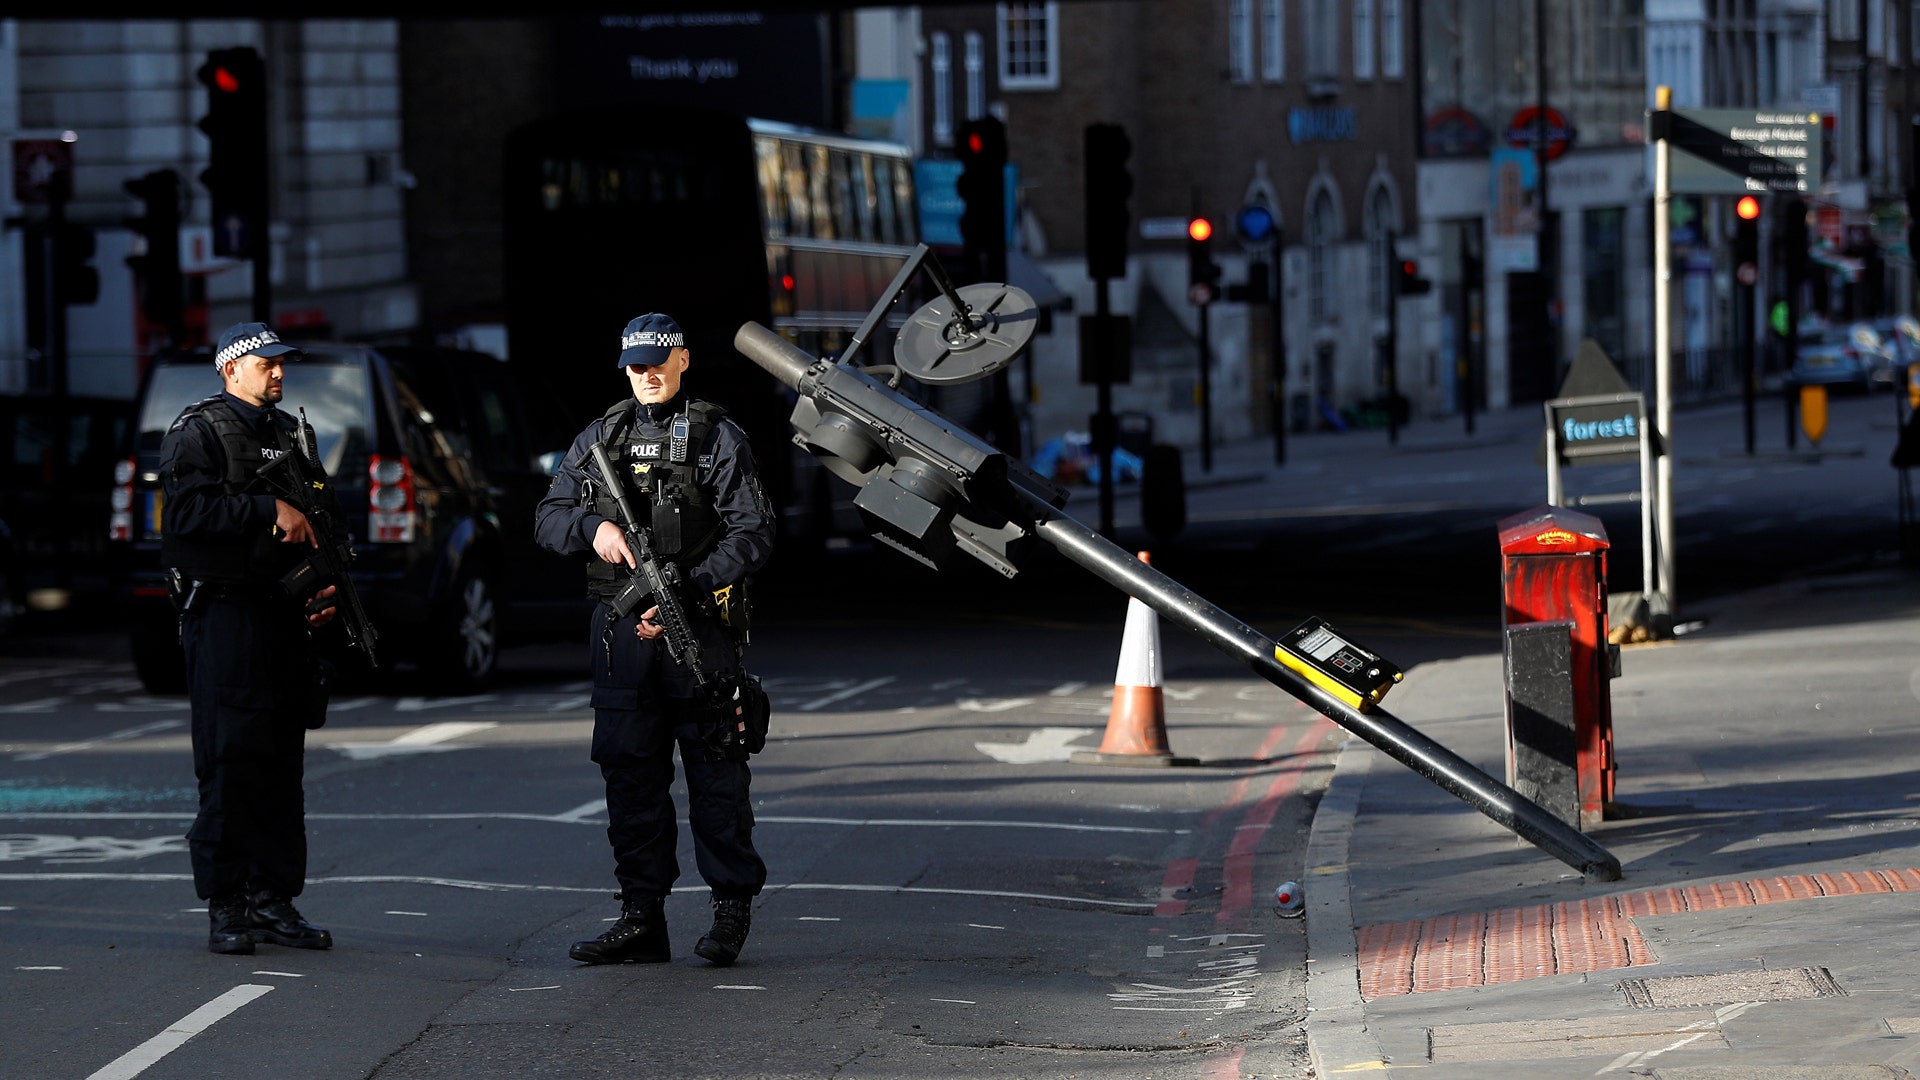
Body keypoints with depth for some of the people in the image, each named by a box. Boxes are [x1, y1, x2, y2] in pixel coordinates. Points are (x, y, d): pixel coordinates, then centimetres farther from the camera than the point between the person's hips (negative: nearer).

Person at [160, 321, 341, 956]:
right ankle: (225, 907, -6)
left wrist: (325, 589, 11)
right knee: (230, 761, -9)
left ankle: (273, 899, 13)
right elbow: (191, 511, -17)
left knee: (282, 765, 8)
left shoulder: (290, 435, 20)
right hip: (223, 613, -7)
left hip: (286, 618, 7)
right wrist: (270, 511, -19)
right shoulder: (198, 433, -2)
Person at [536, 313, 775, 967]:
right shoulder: (600, 439, 14)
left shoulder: (718, 438, 0)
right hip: (620, 628, 4)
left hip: (697, 626, -4)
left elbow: (752, 533, -7)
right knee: (628, 767, 4)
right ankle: (641, 919, 8)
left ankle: (732, 907, 8)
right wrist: (594, 527, -8)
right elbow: (548, 518, 15)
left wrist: (685, 597, -17)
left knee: (714, 767, -2)